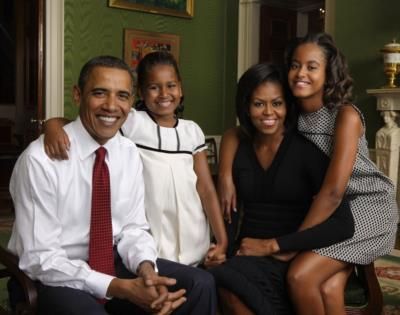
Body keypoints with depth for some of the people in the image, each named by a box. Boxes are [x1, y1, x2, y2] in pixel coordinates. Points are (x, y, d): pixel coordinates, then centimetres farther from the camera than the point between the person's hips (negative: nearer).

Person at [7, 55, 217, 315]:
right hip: (56, 276, -5)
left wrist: (147, 269, -20)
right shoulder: (40, 160, -19)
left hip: (114, 262, 5)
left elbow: (133, 227, 2)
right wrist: (119, 287, -28)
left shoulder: (130, 154, -2)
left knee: (200, 284, -11)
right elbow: (40, 258, -19)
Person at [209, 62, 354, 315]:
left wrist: (273, 245, -14)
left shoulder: (306, 150, -6)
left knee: (229, 281, -32)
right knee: (222, 281, -31)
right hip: (249, 258, 3)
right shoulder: (238, 150, 6)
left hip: (293, 262, -3)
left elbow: (344, 225, -14)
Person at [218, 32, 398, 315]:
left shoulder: (346, 115, -23)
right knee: (328, 288, -19)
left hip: (368, 205, -5)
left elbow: (334, 190, -28)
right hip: (328, 209, 5)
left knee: (301, 276, -21)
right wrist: (226, 177, -13)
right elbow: (235, 133, 4)